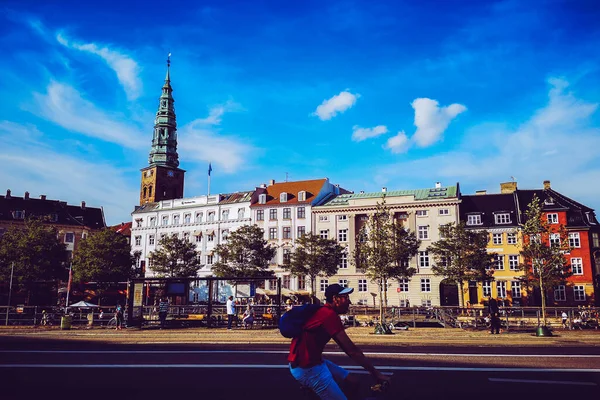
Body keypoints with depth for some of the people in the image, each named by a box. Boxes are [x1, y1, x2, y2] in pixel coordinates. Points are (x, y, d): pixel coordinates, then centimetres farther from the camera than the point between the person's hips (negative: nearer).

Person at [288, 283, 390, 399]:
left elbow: (347, 348, 16)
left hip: (313, 361, 10)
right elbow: (351, 350, -18)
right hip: (306, 367, -10)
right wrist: (376, 373, -12)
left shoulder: (324, 312, 13)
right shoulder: (330, 315, -19)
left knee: (352, 382, 11)